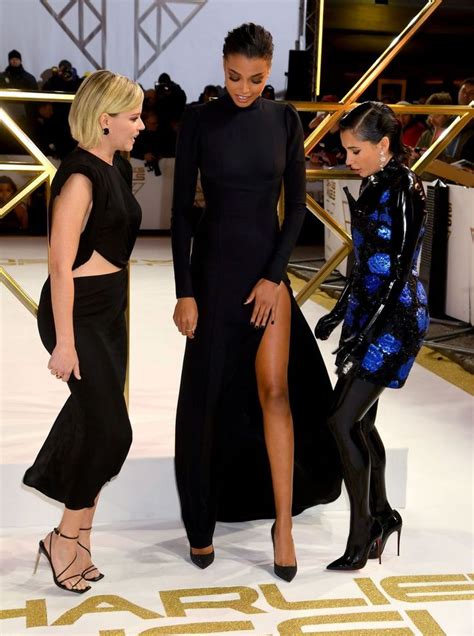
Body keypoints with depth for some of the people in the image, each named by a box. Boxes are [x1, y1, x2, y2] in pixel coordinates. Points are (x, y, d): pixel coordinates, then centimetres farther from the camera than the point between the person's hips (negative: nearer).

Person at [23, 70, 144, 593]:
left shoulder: (118, 169, 10)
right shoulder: (80, 177, -18)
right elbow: (61, 265, -20)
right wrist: (64, 342, -20)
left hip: (109, 311, 9)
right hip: (75, 313, -9)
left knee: (97, 424, 12)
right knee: (109, 427, -6)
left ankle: (79, 540, 25)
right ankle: (65, 540, 12)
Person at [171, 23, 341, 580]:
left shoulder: (284, 119, 2)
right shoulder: (197, 120, -4)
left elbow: (297, 202, 1)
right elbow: (181, 207, -5)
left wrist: (275, 275, -8)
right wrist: (184, 291, -9)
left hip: (268, 268, 2)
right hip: (214, 267, -1)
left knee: (275, 390, -6)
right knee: (205, 394, 5)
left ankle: (283, 524, 4)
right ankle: (201, 523, 21)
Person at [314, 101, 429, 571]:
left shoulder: (402, 189, -15)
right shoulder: (374, 185, 11)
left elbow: (398, 271, -19)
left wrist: (361, 337, -20)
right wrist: (340, 312, 21)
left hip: (394, 319, -9)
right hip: (368, 313, 9)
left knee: (344, 421, -10)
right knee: (360, 419, 13)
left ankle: (361, 538, 3)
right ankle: (382, 515, 29)